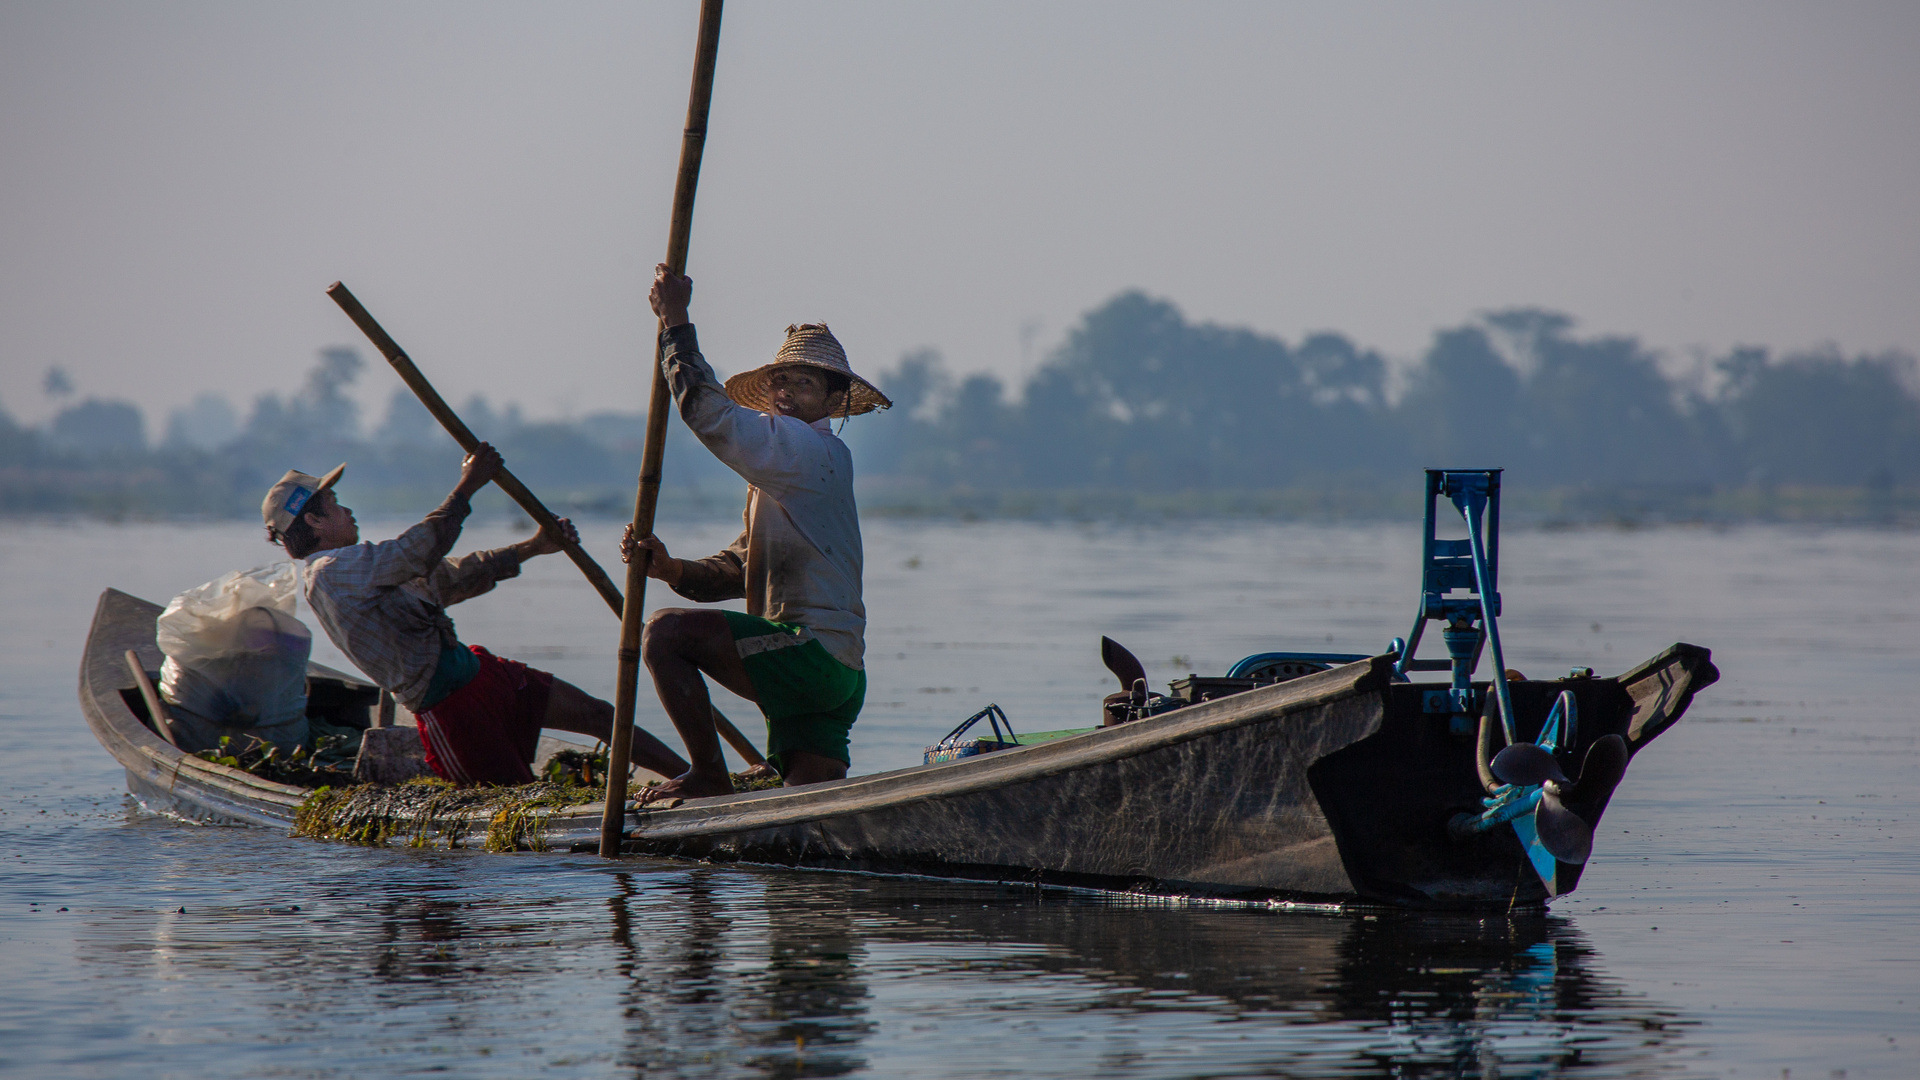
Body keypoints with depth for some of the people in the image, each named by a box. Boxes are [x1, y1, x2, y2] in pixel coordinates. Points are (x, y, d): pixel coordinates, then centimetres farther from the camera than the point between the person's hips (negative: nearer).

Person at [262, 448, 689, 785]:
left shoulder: (357, 575, 20)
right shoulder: (332, 572, -13)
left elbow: (445, 580, 22)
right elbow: (420, 552, -20)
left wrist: (533, 547, 20)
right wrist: (467, 486, -11)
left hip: (478, 671, 10)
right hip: (451, 704, -10)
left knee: (598, 715, 7)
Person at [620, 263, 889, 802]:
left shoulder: (816, 450, -9)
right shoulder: (779, 467, 22)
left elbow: (712, 414, -20)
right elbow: (737, 571, 15)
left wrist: (675, 322, -14)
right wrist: (671, 569, -3)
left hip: (814, 651, -10)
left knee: (667, 632, -14)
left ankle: (708, 777, -7)